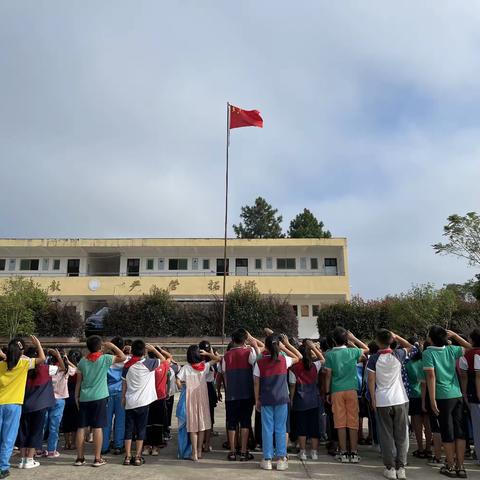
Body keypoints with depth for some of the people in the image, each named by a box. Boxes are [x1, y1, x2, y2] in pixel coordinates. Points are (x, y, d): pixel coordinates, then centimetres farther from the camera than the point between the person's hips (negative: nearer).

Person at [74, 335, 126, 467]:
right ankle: (97, 458, 3)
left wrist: (77, 397, 18)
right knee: (98, 427, 0)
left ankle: (80, 458, 14)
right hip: (99, 398, -3)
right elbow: (123, 357, 1)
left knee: (81, 427, 9)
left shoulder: (82, 361, 4)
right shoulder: (105, 359, -6)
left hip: (84, 398, 4)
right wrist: (112, 346, 6)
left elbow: (78, 382, 9)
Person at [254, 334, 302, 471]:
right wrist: (286, 345, 12)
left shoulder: (259, 362, -5)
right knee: (281, 429, 8)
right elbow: (298, 357, 13)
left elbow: (256, 383, -1)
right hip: (282, 399, 0)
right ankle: (281, 459, 11)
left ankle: (267, 460, 11)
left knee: (267, 429, 7)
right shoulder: (284, 360, -5)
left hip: (266, 400, 0)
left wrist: (257, 399, 8)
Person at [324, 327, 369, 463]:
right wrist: (354, 339, 15)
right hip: (351, 390, 1)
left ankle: (343, 453, 7)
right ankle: (354, 453, 8)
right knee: (353, 422, 5)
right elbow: (366, 349, 19)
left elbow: (328, 375, -2)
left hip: (337, 391, -1)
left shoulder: (330, 354, -4)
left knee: (340, 422, 3)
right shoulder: (352, 352, -1)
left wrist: (327, 392, 6)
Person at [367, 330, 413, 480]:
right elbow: (409, 346, 18)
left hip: (382, 401, -1)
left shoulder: (374, 359, -6)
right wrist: (396, 336, 12)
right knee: (401, 435, 9)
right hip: (400, 400, 1)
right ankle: (401, 468, 10)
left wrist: (373, 399, 1)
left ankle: (390, 468, 8)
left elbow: (371, 380, -7)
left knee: (386, 435, 6)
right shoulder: (398, 355, -3)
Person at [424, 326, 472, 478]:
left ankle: (451, 466, 14)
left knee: (448, 433, 5)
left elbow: (431, 376, -15)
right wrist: (454, 335, 19)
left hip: (443, 397, -4)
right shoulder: (451, 349, 4)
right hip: (457, 395, 4)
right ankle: (460, 467, 17)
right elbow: (469, 347, 22)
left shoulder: (428, 353, -9)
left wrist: (432, 400, -13)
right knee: (460, 431, 9)